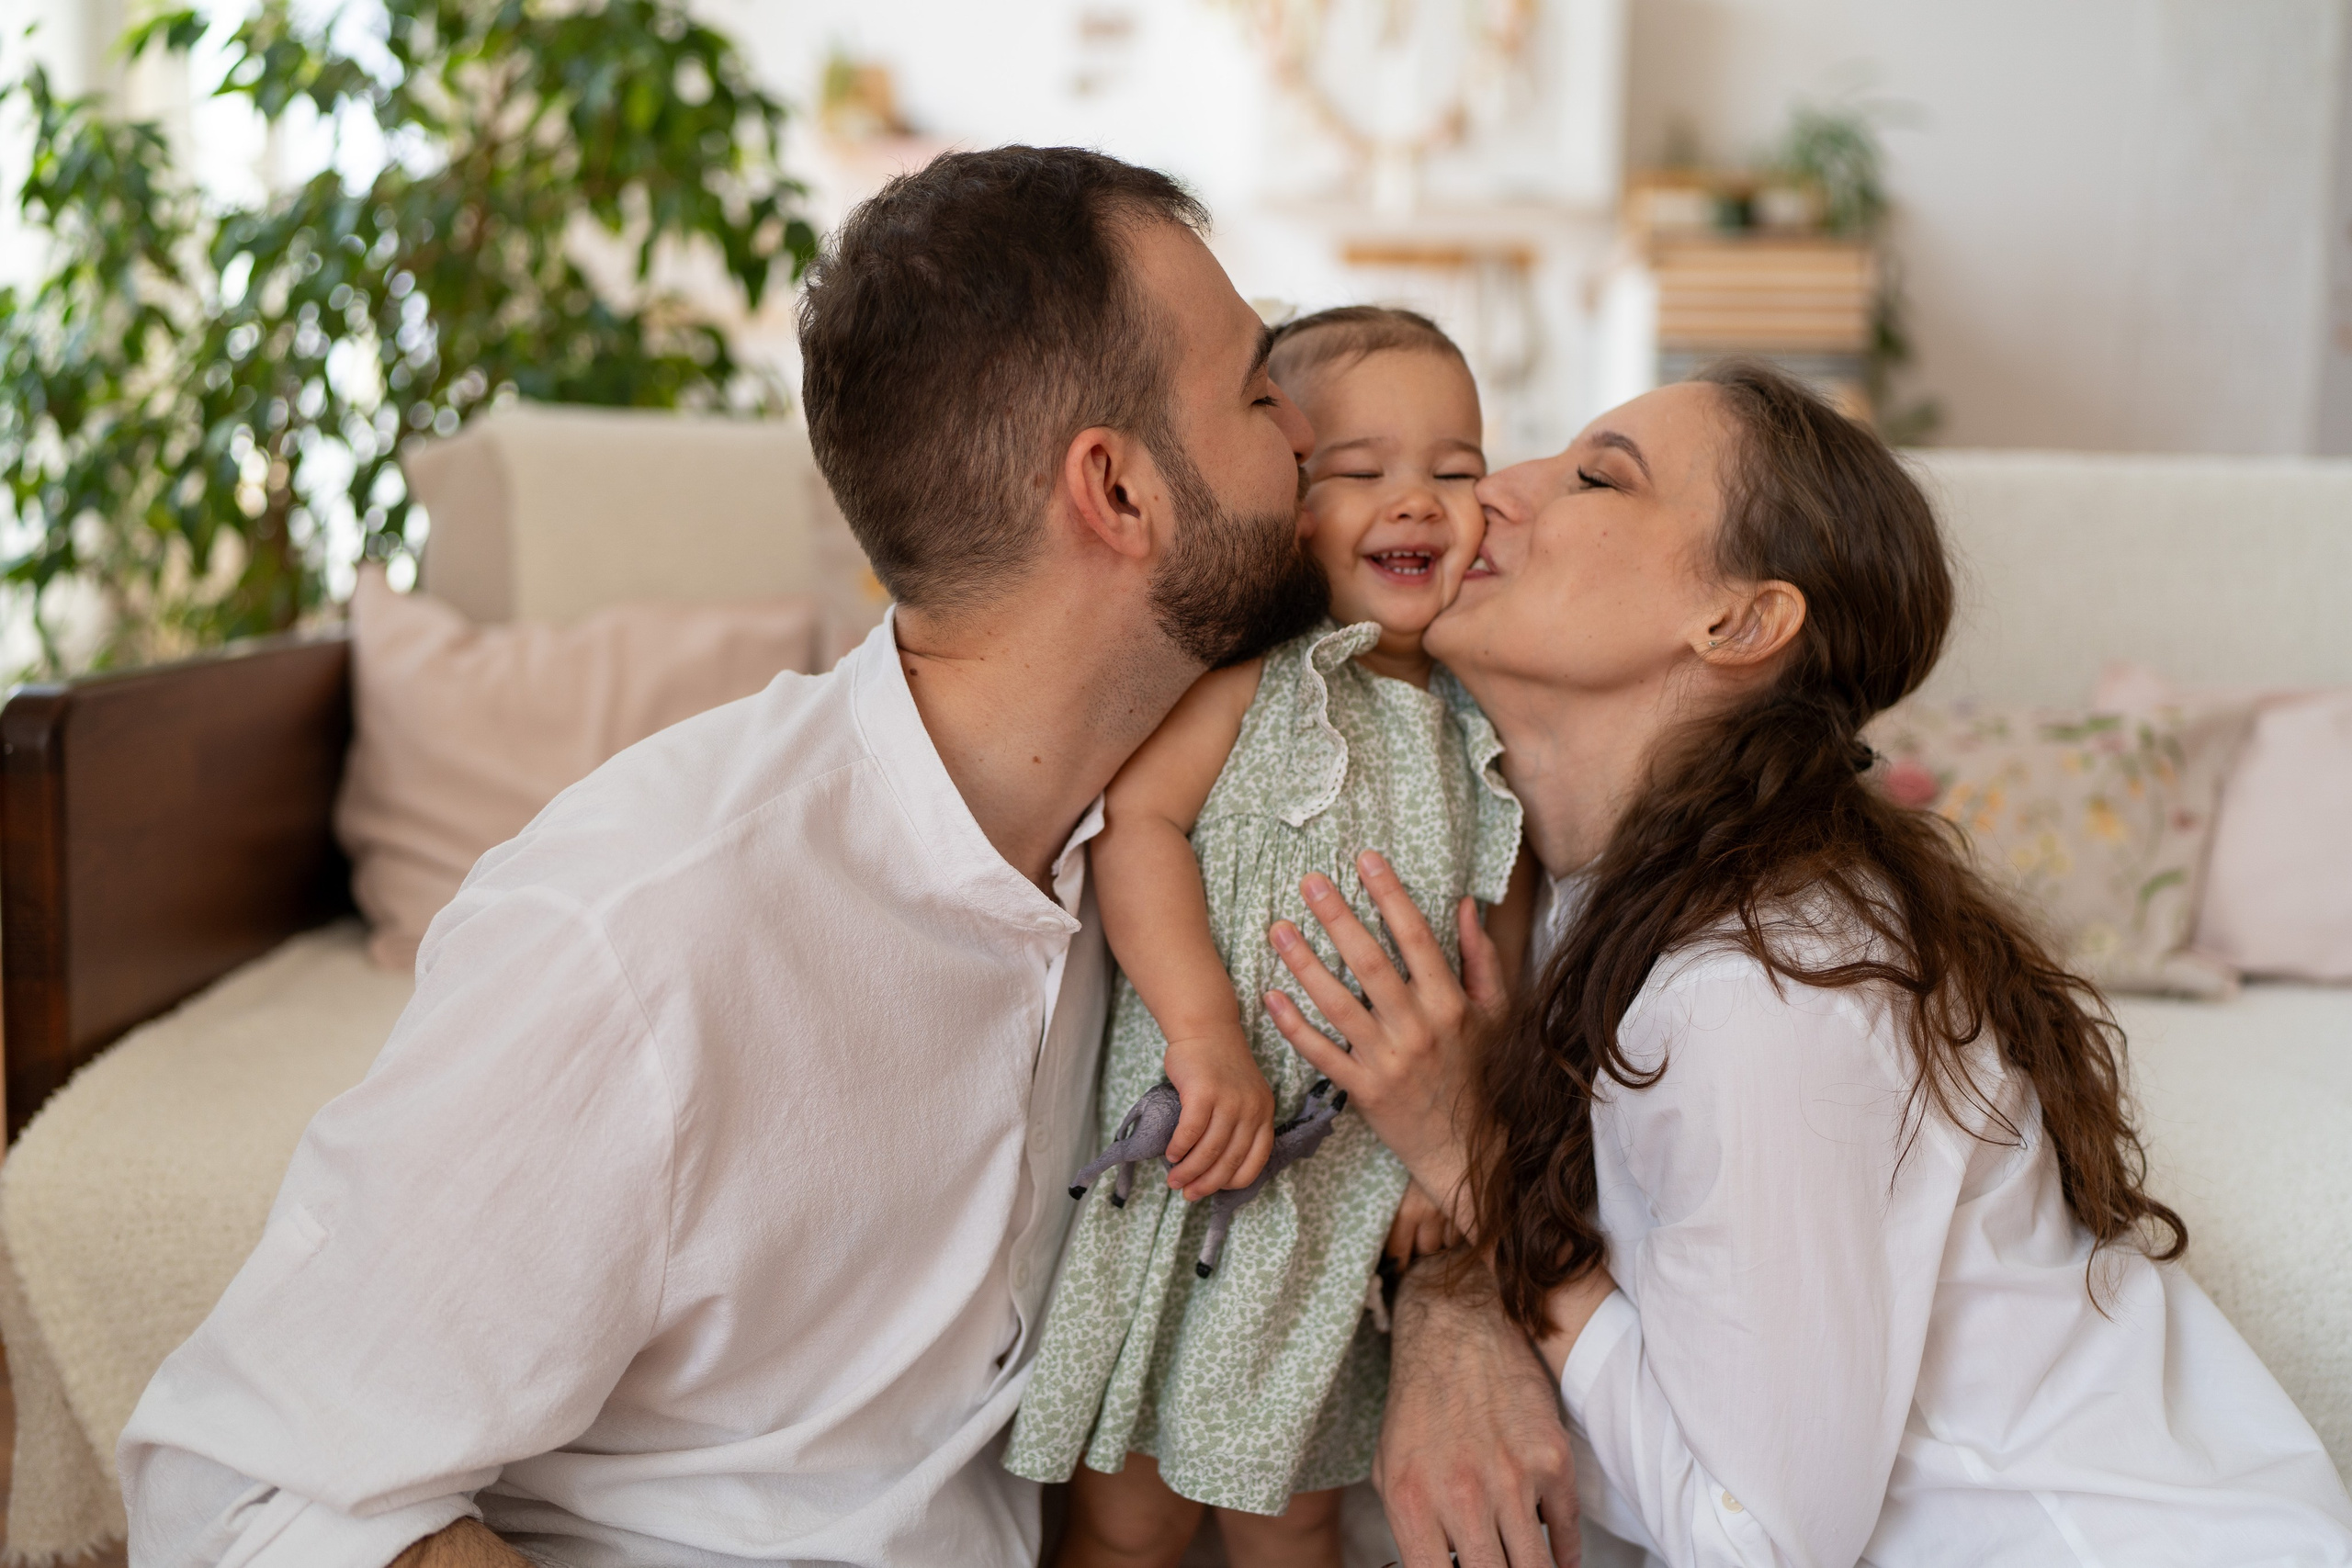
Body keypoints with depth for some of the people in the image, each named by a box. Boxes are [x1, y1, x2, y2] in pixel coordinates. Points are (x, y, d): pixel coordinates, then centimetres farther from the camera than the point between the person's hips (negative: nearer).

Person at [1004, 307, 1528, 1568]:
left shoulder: (1477, 737, 5)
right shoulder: (1249, 672, -10)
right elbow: (1132, 819, -22)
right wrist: (1204, 1030, -29)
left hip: (1355, 1205, 5)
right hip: (1190, 1174, -5)